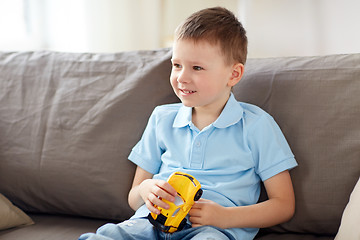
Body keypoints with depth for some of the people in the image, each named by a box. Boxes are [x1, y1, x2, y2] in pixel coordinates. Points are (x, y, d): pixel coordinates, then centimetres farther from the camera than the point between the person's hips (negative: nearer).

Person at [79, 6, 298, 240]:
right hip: (153, 220, 2)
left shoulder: (256, 125, 6)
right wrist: (145, 190, -4)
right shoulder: (162, 118, 19)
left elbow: (284, 205, 4)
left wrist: (224, 216, -12)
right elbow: (133, 198, 22)